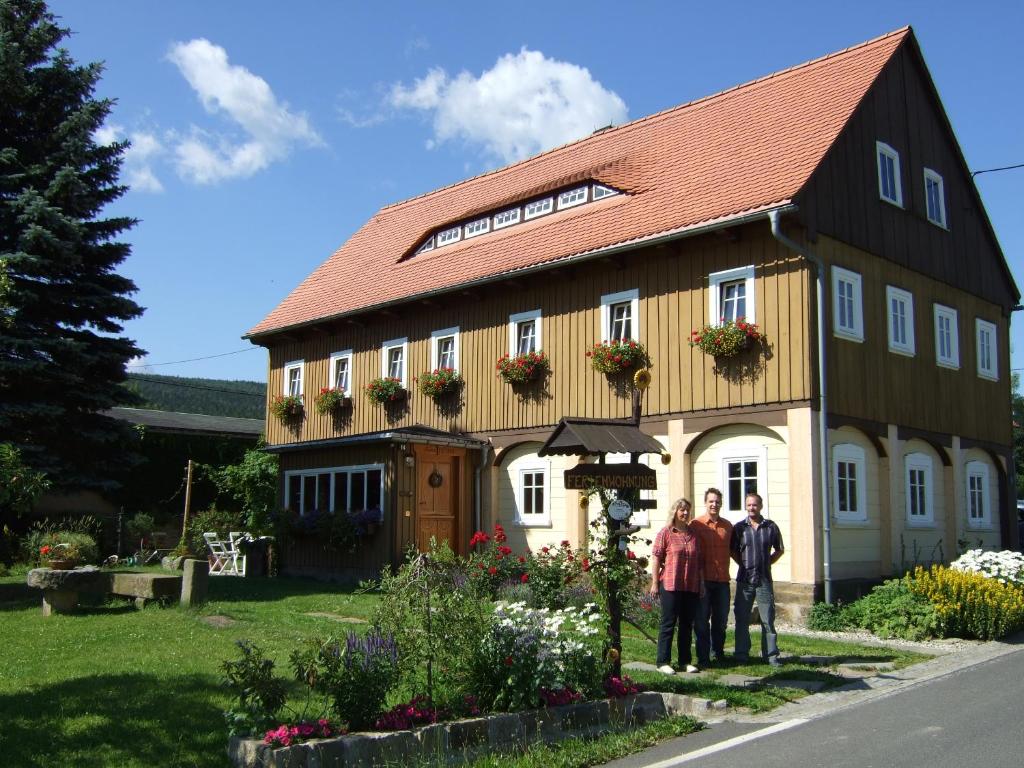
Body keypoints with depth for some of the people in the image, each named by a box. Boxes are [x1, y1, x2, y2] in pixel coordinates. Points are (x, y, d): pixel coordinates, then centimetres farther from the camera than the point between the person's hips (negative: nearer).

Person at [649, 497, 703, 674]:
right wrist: (655, 582, -10)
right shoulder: (665, 533, -3)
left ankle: (685, 661, 20)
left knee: (687, 625, 10)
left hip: (691, 587, 5)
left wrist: (702, 584, 13)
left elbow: (700, 562, 17)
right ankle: (663, 662, 5)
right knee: (668, 623, 0)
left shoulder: (693, 535, 13)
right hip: (670, 586, -5)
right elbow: (656, 558, -6)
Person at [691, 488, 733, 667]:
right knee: (702, 620, 3)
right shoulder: (696, 524, -4)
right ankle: (703, 657, 11)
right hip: (704, 579, -4)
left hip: (722, 580, 4)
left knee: (721, 620, 12)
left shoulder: (727, 525, 9)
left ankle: (718, 653, 27)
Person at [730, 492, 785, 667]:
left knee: (768, 619, 2)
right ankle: (741, 654, 13)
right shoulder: (739, 527, 2)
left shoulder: (771, 527, 2)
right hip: (745, 580, 0)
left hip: (764, 580, 0)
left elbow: (779, 549, 14)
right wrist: (744, 564, 4)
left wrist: (767, 563, 5)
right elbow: (733, 550, 12)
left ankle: (771, 655, 9)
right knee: (742, 619, 5)